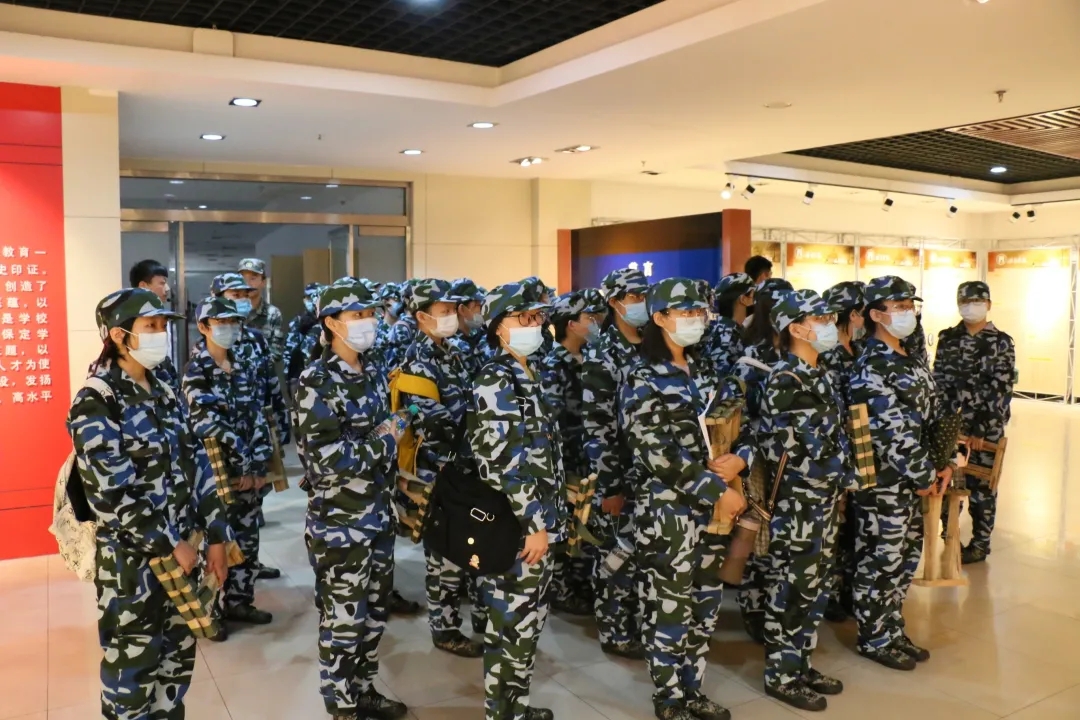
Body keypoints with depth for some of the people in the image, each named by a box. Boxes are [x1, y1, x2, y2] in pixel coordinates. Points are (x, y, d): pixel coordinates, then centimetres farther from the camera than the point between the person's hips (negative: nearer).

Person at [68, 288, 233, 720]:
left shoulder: (162, 392, 7)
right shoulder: (96, 403, -15)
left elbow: (195, 464, 8)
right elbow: (111, 494, -20)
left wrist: (216, 536, 4)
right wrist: (171, 544, -16)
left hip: (181, 546, 7)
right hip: (132, 558, -6)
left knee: (177, 654, 17)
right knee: (133, 663, 9)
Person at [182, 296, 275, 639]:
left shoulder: (244, 369, 9)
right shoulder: (196, 371, -9)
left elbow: (257, 419, 5)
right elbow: (209, 425, -17)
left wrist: (259, 466, -4)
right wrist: (242, 466, -17)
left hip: (248, 472, 6)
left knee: (247, 539, 13)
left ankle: (239, 601, 28)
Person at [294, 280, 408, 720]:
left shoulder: (374, 375, 8)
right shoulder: (317, 382, -15)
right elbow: (325, 456, -24)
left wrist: (391, 437, 0)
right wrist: (383, 443, -14)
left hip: (379, 515, 8)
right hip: (339, 522, -7)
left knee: (374, 613, 19)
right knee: (343, 620, 5)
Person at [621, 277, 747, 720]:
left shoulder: (705, 375, 12)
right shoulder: (643, 382, -10)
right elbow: (658, 454, -18)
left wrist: (739, 459, -7)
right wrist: (718, 491, -18)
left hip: (712, 507, 7)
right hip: (669, 510, -7)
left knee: (705, 604, 14)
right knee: (671, 607, 3)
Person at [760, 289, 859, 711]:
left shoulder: (818, 375, 11)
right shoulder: (785, 380, -17)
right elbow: (806, 447, -19)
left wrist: (841, 479, 7)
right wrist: (846, 474, -8)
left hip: (824, 498, 9)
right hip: (797, 501, -9)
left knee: (815, 585, 17)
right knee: (792, 588, 2)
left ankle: (801, 666, 31)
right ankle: (781, 676, 17)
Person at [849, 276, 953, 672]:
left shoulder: (912, 362, 12)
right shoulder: (871, 367, -18)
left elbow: (932, 414, 14)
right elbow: (892, 430, -21)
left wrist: (945, 463, 5)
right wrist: (924, 477, -15)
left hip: (912, 480, 9)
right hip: (883, 481, -9)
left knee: (906, 557, 18)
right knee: (881, 562, 4)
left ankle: (893, 630, 33)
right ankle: (874, 639, 20)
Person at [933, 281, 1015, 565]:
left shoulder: (1001, 343, -3)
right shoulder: (948, 338, 6)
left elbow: (1001, 390, -8)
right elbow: (938, 381, 4)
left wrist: (981, 429, -14)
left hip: (987, 426, -3)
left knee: (980, 485, 6)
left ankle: (980, 543, 21)